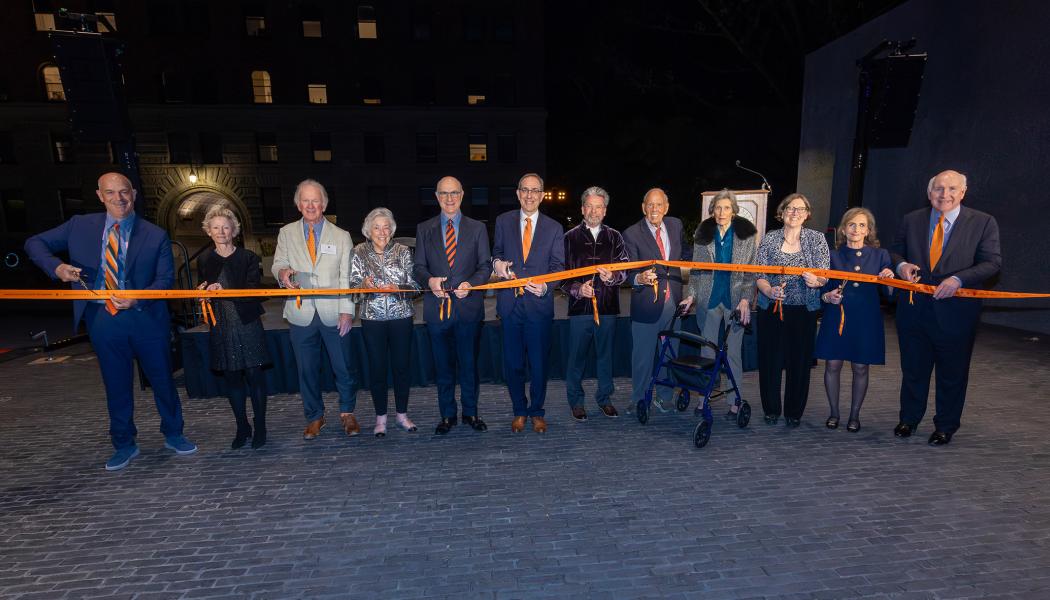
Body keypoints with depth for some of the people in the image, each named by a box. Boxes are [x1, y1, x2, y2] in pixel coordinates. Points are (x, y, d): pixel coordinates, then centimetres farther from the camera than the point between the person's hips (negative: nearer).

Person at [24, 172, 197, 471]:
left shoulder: (156, 235, -2)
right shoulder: (79, 226, 4)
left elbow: (166, 278, -4)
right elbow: (34, 243, 11)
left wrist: (137, 299, -21)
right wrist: (57, 267, -10)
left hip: (146, 317, -1)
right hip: (103, 319, 2)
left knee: (162, 379, 9)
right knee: (116, 386, 13)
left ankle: (173, 435, 29)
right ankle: (124, 445, 30)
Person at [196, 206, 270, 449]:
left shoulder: (248, 258, -3)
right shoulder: (204, 260, 9)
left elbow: (252, 291, -11)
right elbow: (201, 292, 15)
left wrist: (224, 291, -24)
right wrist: (202, 291, -7)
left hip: (247, 324, -3)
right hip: (220, 327, 4)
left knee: (254, 375, 0)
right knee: (231, 378, 10)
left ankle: (260, 427, 13)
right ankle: (242, 427, 22)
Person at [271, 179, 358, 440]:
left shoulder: (341, 236, 4)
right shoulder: (286, 233, 8)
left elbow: (347, 277, 0)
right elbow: (278, 264, 11)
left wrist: (346, 311, -8)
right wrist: (282, 272, -15)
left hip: (333, 314, -1)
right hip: (300, 314, 2)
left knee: (343, 367, 6)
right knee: (307, 369, 12)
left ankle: (347, 412, 27)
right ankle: (314, 416, 29)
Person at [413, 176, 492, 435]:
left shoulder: (477, 228, 6)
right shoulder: (424, 229, 9)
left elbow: (485, 265, 4)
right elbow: (419, 266, 6)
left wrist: (471, 283, -15)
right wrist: (429, 280, -16)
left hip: (469, 306, -1)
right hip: (436, 307, 1)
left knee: (469, 363, 8)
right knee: (443, 365, 11)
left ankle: (471, 412, 26)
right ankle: (447, 415, 26)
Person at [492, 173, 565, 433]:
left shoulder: (554, 228, 6)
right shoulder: (503, 221, 8)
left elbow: (557, 265, 3)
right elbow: (497, 251, 15)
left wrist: (545, 286, -17)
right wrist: (497, 263, -9)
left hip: (539, 304, -1)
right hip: (510, 303, 1)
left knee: (539, 362, 6)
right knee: (513, 363, 8)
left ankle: (537, 412, 26)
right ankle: (519, 411, 27)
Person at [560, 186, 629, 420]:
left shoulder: (614, 237, 10)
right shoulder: (570, 237, 5)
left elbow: (625, 269, 5)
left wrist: (612, 277, -17)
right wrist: (577, 289, -14)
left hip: (608, 307, 2)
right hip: (580, 307, -2)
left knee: (605, 355, 11)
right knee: (577, 356, 4)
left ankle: (604, 397, 27)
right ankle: (575, 399, 20)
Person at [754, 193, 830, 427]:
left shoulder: (817, 238, 3)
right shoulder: (769, 238, 2)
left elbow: (824, 275, -2)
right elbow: (759, 275, -1)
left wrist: (816, 281, -25)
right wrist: (769, 291, -21)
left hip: (803, 310, 0)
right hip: (771, 308, 0)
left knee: (799, 360, 5)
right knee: (770, 359, 3)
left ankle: (794, 411, 22)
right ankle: (771, 409, 21)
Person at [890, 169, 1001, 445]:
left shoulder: (983, 222, -3)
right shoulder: (911, 220, 4)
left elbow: (992, 262, -7)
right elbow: (896, 251, 13)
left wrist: (958, 279, -23)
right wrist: (901, 265, -9)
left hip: (955, 311, -2)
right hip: (914, 309, 2)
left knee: (952, 373, 11)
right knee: (912, 369, 15)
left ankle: (945, 427, 29)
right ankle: (908, 419, 32)